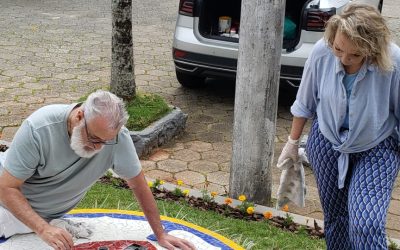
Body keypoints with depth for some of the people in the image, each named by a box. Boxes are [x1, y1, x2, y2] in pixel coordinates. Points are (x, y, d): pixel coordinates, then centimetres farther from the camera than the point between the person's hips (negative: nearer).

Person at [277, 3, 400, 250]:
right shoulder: (321, 51, -22)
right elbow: (306, 102, -4)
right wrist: (293, 142, 6)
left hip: (376, 149, -2)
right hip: (327, 143, 3)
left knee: (366, 225, -15)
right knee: (334, 215, 15)